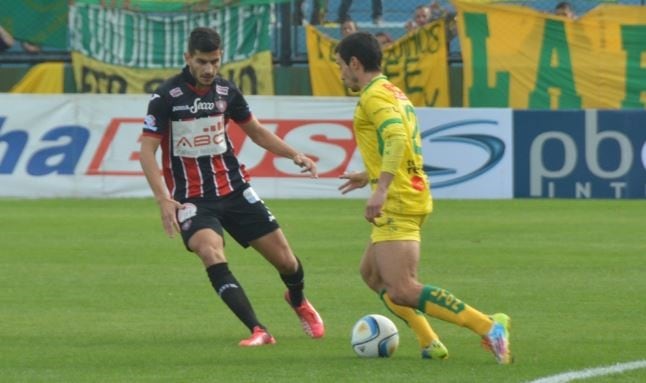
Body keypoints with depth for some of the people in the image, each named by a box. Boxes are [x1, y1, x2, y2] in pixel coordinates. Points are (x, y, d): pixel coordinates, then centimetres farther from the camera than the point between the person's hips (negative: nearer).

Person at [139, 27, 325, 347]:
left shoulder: (226, 91, 3)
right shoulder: (166, 97, -11)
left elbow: (256, 131, 18)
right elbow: (147, 151, -11)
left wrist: (294, 155, 4)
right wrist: (163, 200, -23)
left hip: (234, 190, 4)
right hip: (192, 198, -4)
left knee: (285, 260, 4)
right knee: (211, 253, -32)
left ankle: (298, 302, 40)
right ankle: (258, 331, -32)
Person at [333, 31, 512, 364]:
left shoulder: (374, 94, -11)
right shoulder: (394, 93, 20)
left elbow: (396, 138, -26)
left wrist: (381, 189, -34)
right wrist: (370, 176, 37)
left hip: (398, 200, -11)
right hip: (412, 194, 11)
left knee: (402, 291, -16)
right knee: (371, 273, 22)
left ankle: (488, 326, -24)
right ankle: (429, 343, 14)